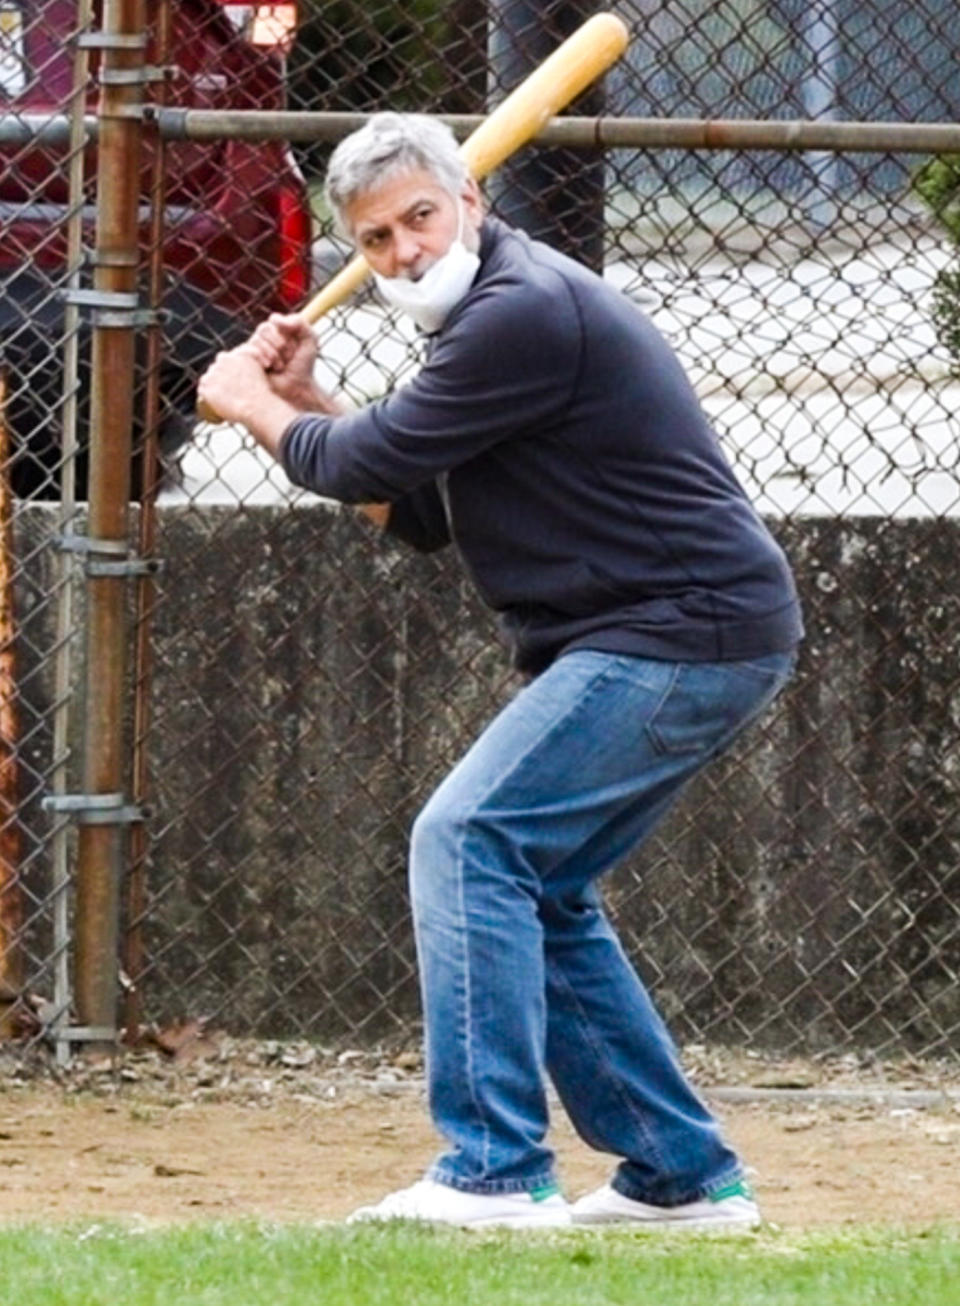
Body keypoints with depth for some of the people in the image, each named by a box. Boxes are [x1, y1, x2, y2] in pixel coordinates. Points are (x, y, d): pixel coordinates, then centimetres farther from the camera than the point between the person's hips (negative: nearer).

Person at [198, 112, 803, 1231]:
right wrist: (301, 402, 14)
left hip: (685, 633, -11)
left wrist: (253, 407, 6)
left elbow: (371, 467, -12)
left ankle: (495, 1171, -22)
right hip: (688, 642, 11)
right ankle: (681, 1174, 19)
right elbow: (416, 513, 23)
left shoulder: (525, 313, -16)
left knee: (468, 841, -16)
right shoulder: (496, 314, 18)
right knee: (537, 891, 16)